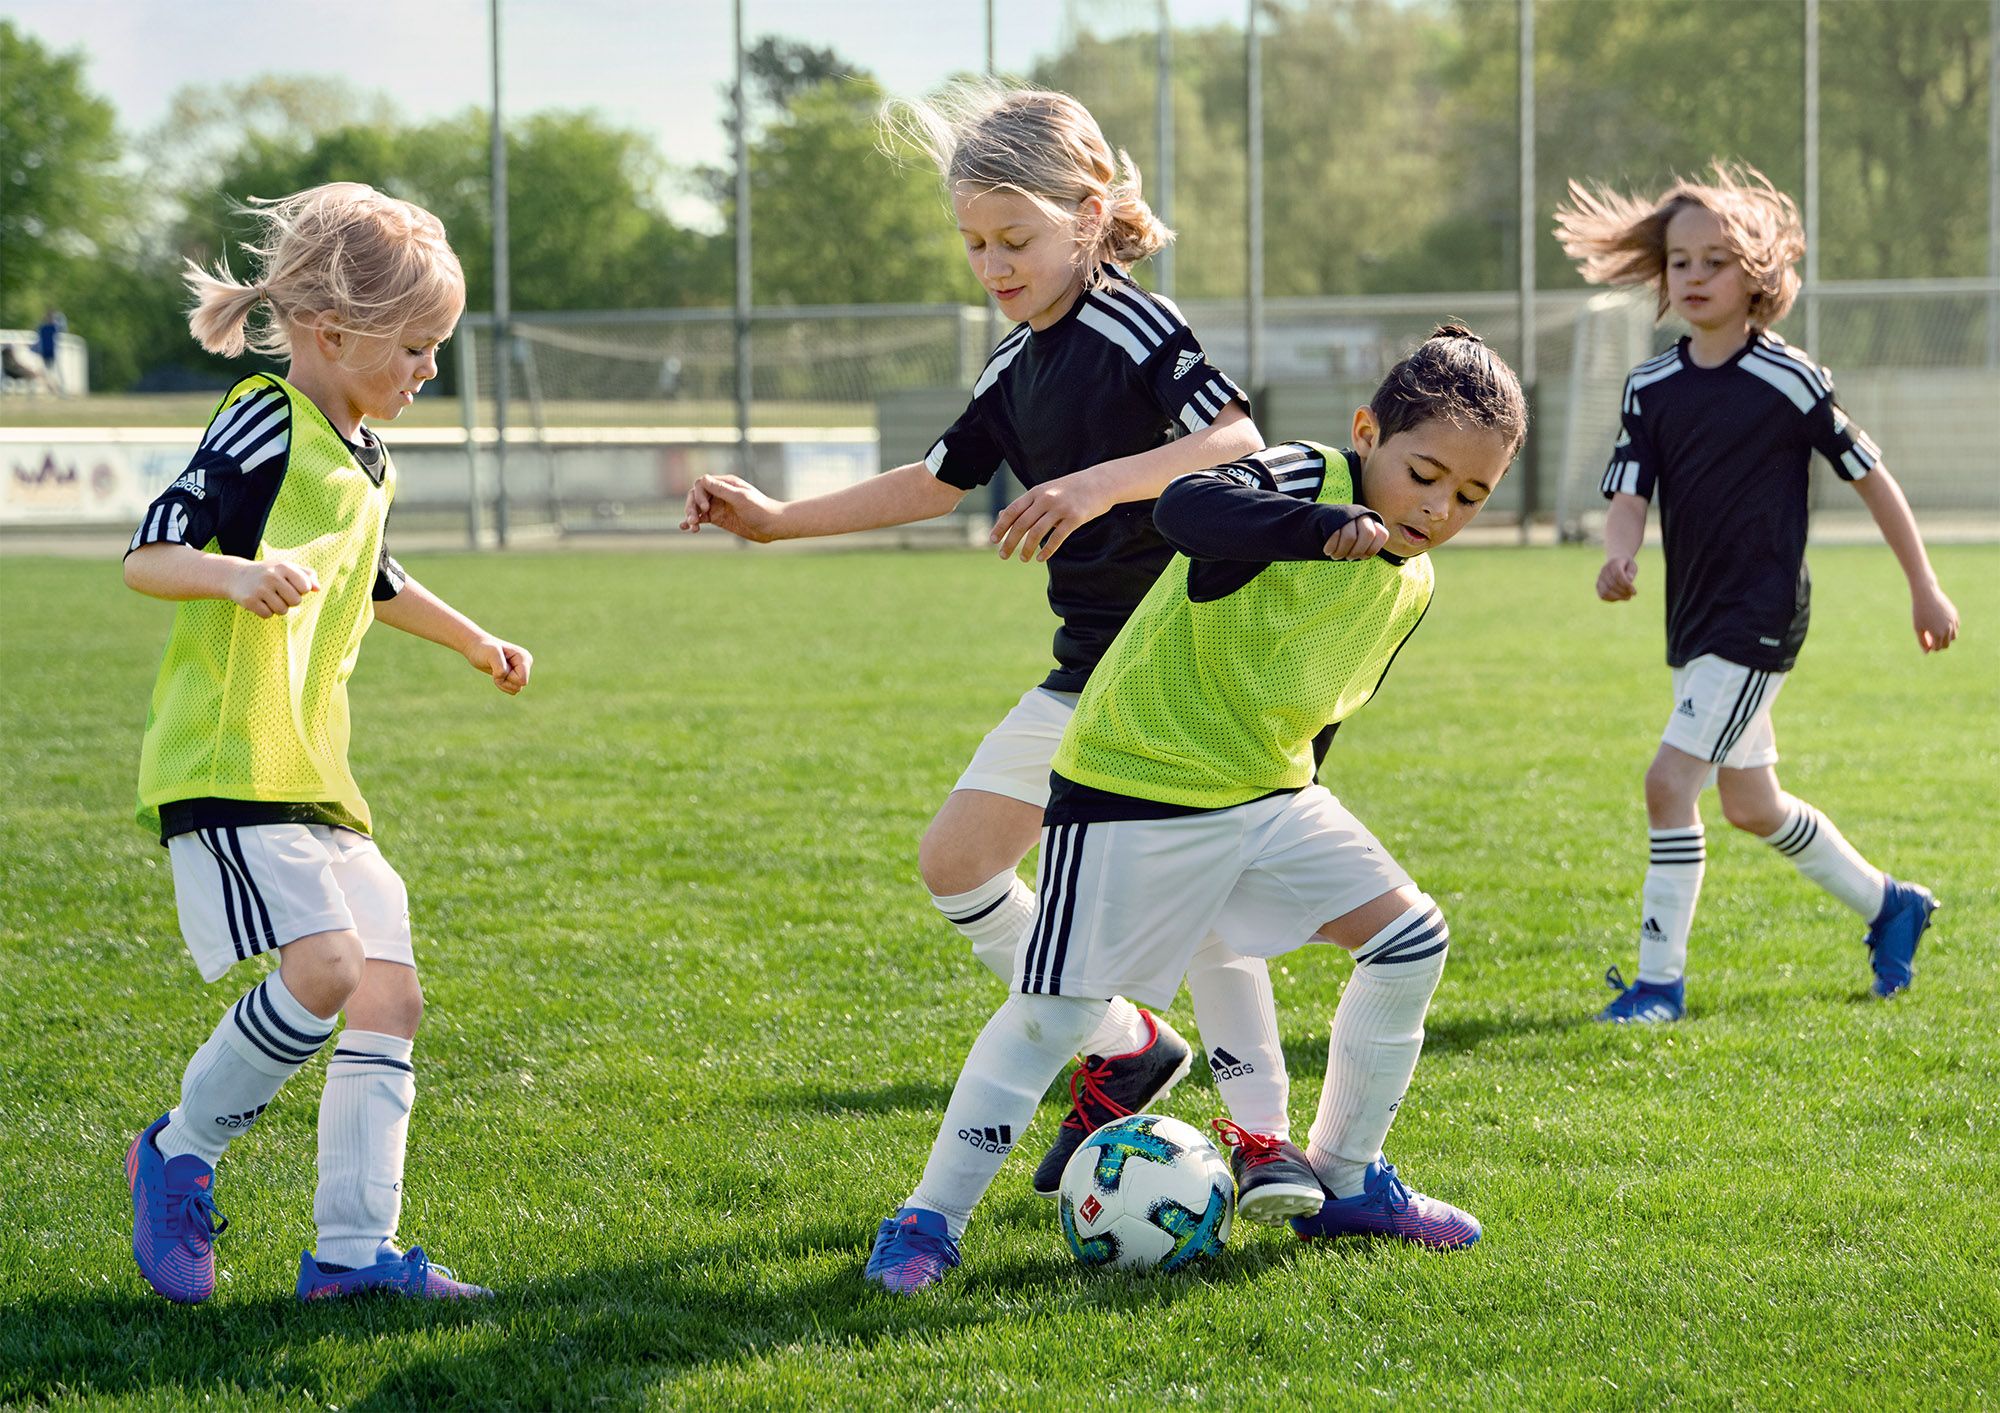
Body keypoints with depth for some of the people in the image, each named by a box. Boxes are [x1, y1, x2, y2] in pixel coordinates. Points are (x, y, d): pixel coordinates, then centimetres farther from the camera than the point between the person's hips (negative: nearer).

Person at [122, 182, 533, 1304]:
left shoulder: (364, 461, 18)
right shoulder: (266, 426, -10)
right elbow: (151, 556, -16)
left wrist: (476, 641, 49)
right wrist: (235, 573, -35)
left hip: (315, 772, 9)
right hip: (226, 761, -9)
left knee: (390, 991, 0)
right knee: (325, 967, -22)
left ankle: (354, 1245, 0)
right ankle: (180, 1157, -1)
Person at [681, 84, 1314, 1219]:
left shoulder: (1134, 330, -14)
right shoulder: (1017, 370, 11)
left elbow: (1240, 443, -27)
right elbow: (937, 482, 24)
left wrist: (1105, 482, -38)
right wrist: (778, 520, 22)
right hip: (1091, 665, 9)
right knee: (957, 859, 6)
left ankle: (1263, 1133, -8)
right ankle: (1124, 1046, 16)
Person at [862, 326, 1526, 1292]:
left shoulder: (1411, 586, 6)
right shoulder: (1304, 480, -19)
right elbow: (1188, 505, -43)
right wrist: (1331, 525, -57)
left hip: (1265, 794, 8)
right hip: (1133, 789, -8)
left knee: (1410, 938, 2)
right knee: (1051, 1012, -6)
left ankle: (1343, 1182, 16)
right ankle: (932, 1219, 7)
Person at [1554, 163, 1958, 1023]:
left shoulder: (1789, 381, -11)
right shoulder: (1651, 388, 4)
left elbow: (1870, 476, -4)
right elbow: (1630, 494, -4)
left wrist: (1924, 588, 1)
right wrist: (1618, 559, -27)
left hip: (1761, 618, -7)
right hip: (1695, 620, 7)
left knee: (1670, 782, -16)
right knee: (1751, 805, 18)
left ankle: (1660, 980, -9)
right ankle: (1888, 906, 39)